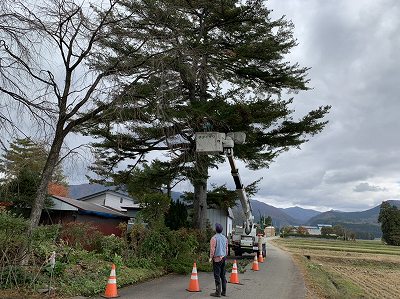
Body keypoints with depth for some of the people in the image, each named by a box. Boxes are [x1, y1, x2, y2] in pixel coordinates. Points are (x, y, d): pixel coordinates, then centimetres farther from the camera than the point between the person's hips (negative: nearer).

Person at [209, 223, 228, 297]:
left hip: (217, 258, -7)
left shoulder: (214, 238, -12)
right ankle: (224, 291, 18)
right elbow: (226, 248, 14)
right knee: (223, 275, 13)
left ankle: (218, 292, 1)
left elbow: (212, 249, -14)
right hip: (223, 258, 7)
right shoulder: (225, 238, 8)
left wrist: (211, 257, -6)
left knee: (217, 276, -2)